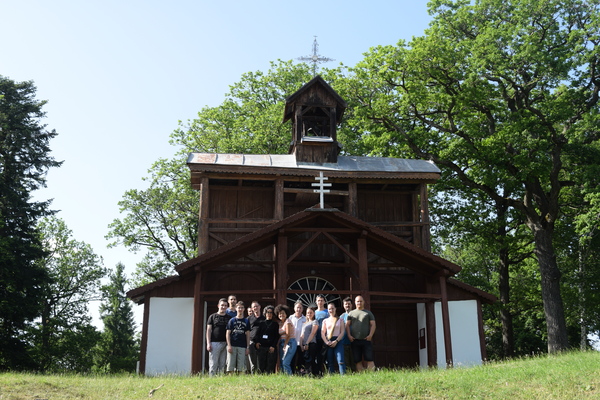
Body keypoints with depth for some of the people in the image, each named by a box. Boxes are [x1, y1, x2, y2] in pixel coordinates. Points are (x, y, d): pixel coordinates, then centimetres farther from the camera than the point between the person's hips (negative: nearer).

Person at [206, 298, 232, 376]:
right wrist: (208, 343, -7)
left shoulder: (229, 318, 12)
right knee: (213, 364, -3)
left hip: (225, 343, 3)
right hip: (214, 343, -3)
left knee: (222, 365, 5)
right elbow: (208, 330, 3)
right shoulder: (213, 316, 7)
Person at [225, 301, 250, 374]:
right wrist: (229, 345, -7)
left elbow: (248, 335, 10)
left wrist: (247, 347, 3)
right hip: (232, 346, -1)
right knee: (230, 366, -3)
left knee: (240, 367, 2)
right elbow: (228, 334, 4)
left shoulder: (246, 321, 10)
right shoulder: (232, 320, 6)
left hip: (242, 347, 1)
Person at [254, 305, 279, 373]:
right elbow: (257, 333, 10)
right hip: (261, 347, 1)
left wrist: (273, 346, -7)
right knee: (260, 365, -2)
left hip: (271, 348, -1)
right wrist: (256, 342, -8)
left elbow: (277, 336, 5)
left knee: (270, 365, -6)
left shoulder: (275, 324, 11)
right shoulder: (261, 323, 15)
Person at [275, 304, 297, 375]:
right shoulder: (280, 323, 17)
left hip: (290, 343, -8)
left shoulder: (288, 322, -5)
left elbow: (288, 335, -11)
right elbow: (279, 334, 13)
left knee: (285, 363, -15)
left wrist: (285, 345, -12)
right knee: (281, 363, 3)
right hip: (282, 343, 8)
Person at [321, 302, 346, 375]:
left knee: (340, 360, -16)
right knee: (330, 362, 2)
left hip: (337, 341, -2)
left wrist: (336, 341, -10)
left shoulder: (340, 320, 10)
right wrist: (327, 342, -8)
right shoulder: (325, 321, 15)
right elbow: (322, 333, 8)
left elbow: (342, 332, 2)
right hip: (328, 342, 2)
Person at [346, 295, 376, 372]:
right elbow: (347, 325, 10)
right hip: (355, 340, 1)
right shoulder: (351, 313, 16)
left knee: (369, 359, -8)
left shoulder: (368, 313, 13)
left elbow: (373, 325, 6)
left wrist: (370, 335, -8)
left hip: (366, 340, -1)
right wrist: (349, 335, -5)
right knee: (358, 360, 1)